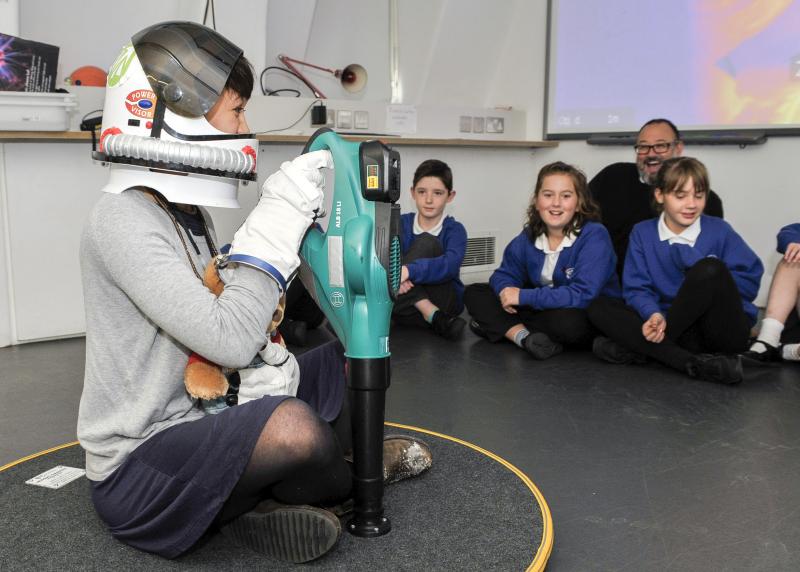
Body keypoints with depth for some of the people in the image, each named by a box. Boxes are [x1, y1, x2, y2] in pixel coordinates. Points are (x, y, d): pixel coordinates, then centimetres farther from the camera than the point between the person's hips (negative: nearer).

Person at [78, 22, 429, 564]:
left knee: (342, 369, 14)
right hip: (137, 467, -9)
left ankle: (257, 496, 0)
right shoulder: (122, 221, -22)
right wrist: (280, 217, -24)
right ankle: (347, 486, 0)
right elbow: (230, 340, -31)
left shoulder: (190, 212, 8)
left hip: (199, 422, 9)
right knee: (294, 426, -34)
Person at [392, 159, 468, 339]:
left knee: (426, 242, -22)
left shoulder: (455, 230, -6)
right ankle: (436, 318, -26)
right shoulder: (401, 224, 3)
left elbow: (450, 265, -28)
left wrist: (408, 271, -44)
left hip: (443, 302, -3)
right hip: (407, 305, 4)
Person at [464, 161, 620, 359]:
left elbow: (583, 295, -31)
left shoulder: (594, 235, -21)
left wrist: (523, 296, -28)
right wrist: (506, 291, -21)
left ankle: (500, 326, -14)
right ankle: (524, 336, -25)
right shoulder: (529, 236, -3)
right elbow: (504, 275, 5)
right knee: (474, 293, -4)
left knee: (568, 321, -41)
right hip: (543, 308, 6)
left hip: (591, 315, -5)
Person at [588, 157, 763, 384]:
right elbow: (637, 288, -3)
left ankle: (637, 347, -20)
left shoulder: (719, 230, 1)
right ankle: (693, 363, -31)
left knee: (711, 270, -30)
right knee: (598, 307, -16)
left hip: (725, 329, -2)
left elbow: (750, 282, -2)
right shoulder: (642, 233, 5)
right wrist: (654, 315, -23)